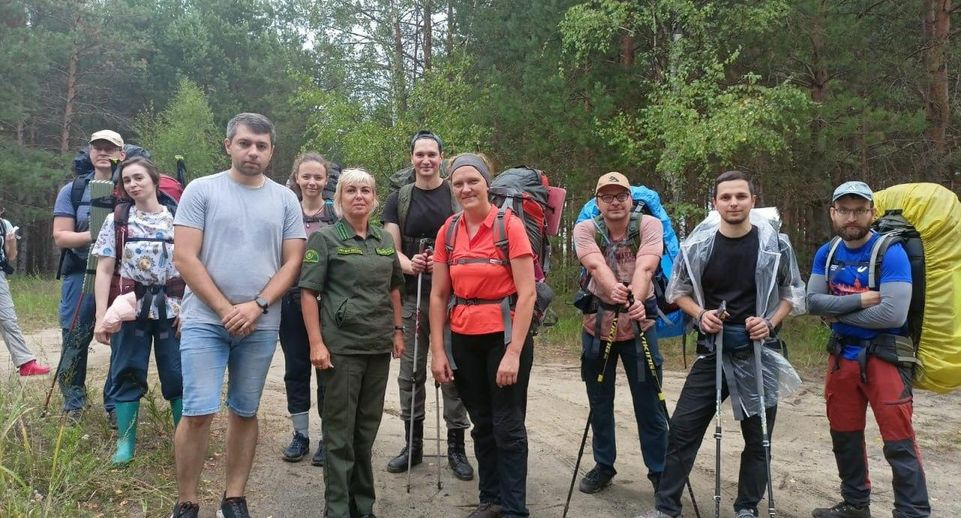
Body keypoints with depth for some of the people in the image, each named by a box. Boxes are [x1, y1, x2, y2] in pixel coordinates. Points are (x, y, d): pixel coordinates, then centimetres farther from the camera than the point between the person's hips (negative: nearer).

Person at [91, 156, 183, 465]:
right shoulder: (116, 220, 2)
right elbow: (104, 271, 1)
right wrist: (101, 316, -6)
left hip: (171, 309, 0)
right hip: (131, 308, 1)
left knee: (178, 375, 2)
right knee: (127, 374, 6)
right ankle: (125, 441, 18)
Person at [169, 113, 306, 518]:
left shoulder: (285, 200, 7)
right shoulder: (201, 190, 0)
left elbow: (292, 262, 4)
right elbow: (184, 258, -5)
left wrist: (257, 306, -10)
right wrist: (225, 309, -10)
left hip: (262, 326, 2)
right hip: (205, 320, -2)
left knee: (244, 412, 10)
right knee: (198, 412, -5)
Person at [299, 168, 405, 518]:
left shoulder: (385, 240, 10)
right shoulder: (325, 238, -4)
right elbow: (308, 292, -8)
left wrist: (398, 331, 13)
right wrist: (316, 343, -14)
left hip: (379, 345, 5)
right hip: (341, 345, -5)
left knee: (368, 426, 13)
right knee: (340, 429, 1)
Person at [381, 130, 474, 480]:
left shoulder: (458, 196, 4)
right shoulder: (399, 199, 10)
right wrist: (409, 264, -18)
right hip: (411, 297, 2)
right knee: (411, 372, 8)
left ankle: (456, 445, 12)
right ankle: (413, 443, 21)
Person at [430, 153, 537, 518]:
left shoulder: (510, 225, -10)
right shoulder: (448, 231, 3)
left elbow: (527, 293, -14)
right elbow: (438, 295, 5)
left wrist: (514, 352, -18)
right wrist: (437, 351, 0)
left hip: (505, 336, -4)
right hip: (464, 339, 4)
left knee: (507, 427, 3)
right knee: (481, 423, 16)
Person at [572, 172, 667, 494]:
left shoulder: (649, 225, -10)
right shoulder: (585, 229, -9)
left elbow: (645, 267, -28)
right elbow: (596, 265, -29)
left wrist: (636, 300, -48)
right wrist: (613, 290, -51)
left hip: (639, 326, -1)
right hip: (597, 326, 2)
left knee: (649, 403, 2)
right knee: (599, 403, 13)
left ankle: (660, 472, 19)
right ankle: (603, 466, 30)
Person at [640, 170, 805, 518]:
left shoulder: (775, 243, -5)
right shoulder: (698, 244, -4)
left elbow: (793, 293, 6)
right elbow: (677, 291, 8)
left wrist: (770, 323, -10)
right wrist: (701, 314, -9)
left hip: (759, 351, 0)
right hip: (712, 349, 1)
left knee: (758, 435, 8)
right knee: (682, 428, 0)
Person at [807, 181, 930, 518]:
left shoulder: (890, 252, -15)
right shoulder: (826, 254, 4)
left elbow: (893, 314, -25)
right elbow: (813, 301, -6)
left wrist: (839, 313, -13)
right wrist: (860, 300, -20)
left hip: (883, 356, -6)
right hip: (842, 354, 7)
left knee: (898, 442, -7)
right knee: (844, 435, 17)